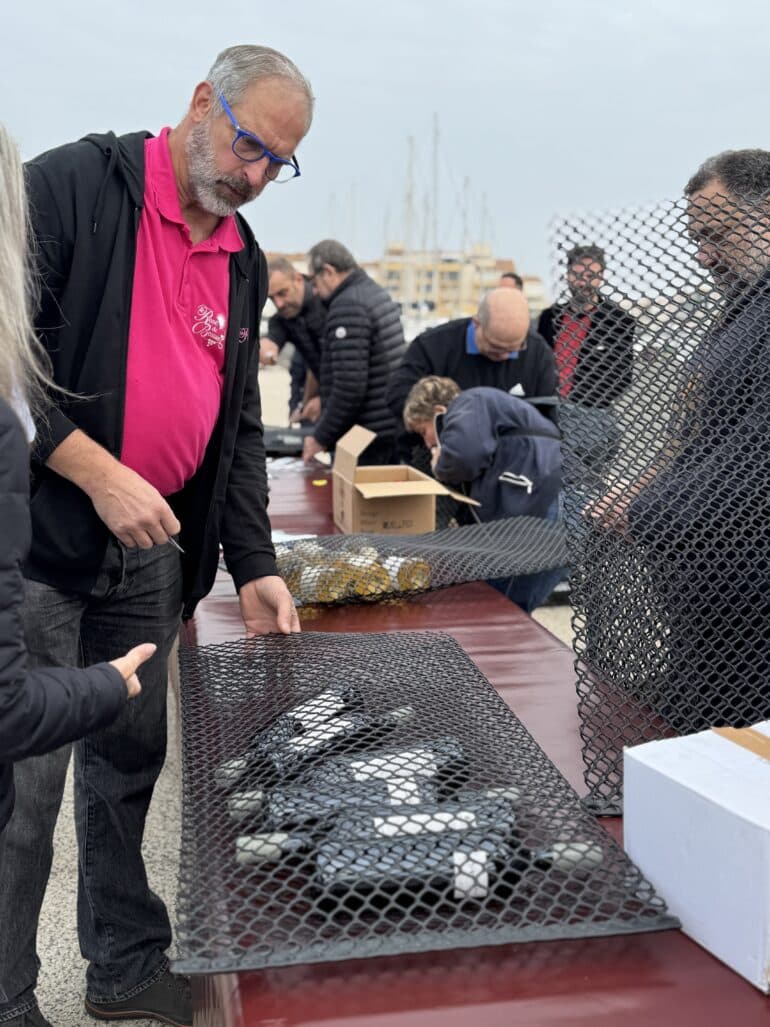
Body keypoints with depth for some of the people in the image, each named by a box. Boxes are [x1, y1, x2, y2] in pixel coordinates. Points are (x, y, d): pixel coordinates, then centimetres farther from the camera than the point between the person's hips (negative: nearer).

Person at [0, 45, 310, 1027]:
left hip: (151, 551, 7)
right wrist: (99, 473, -20)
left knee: (130, 759, 16)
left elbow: (237, 428, 15)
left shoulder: (242, 261, 13)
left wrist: (253, 567, 7)